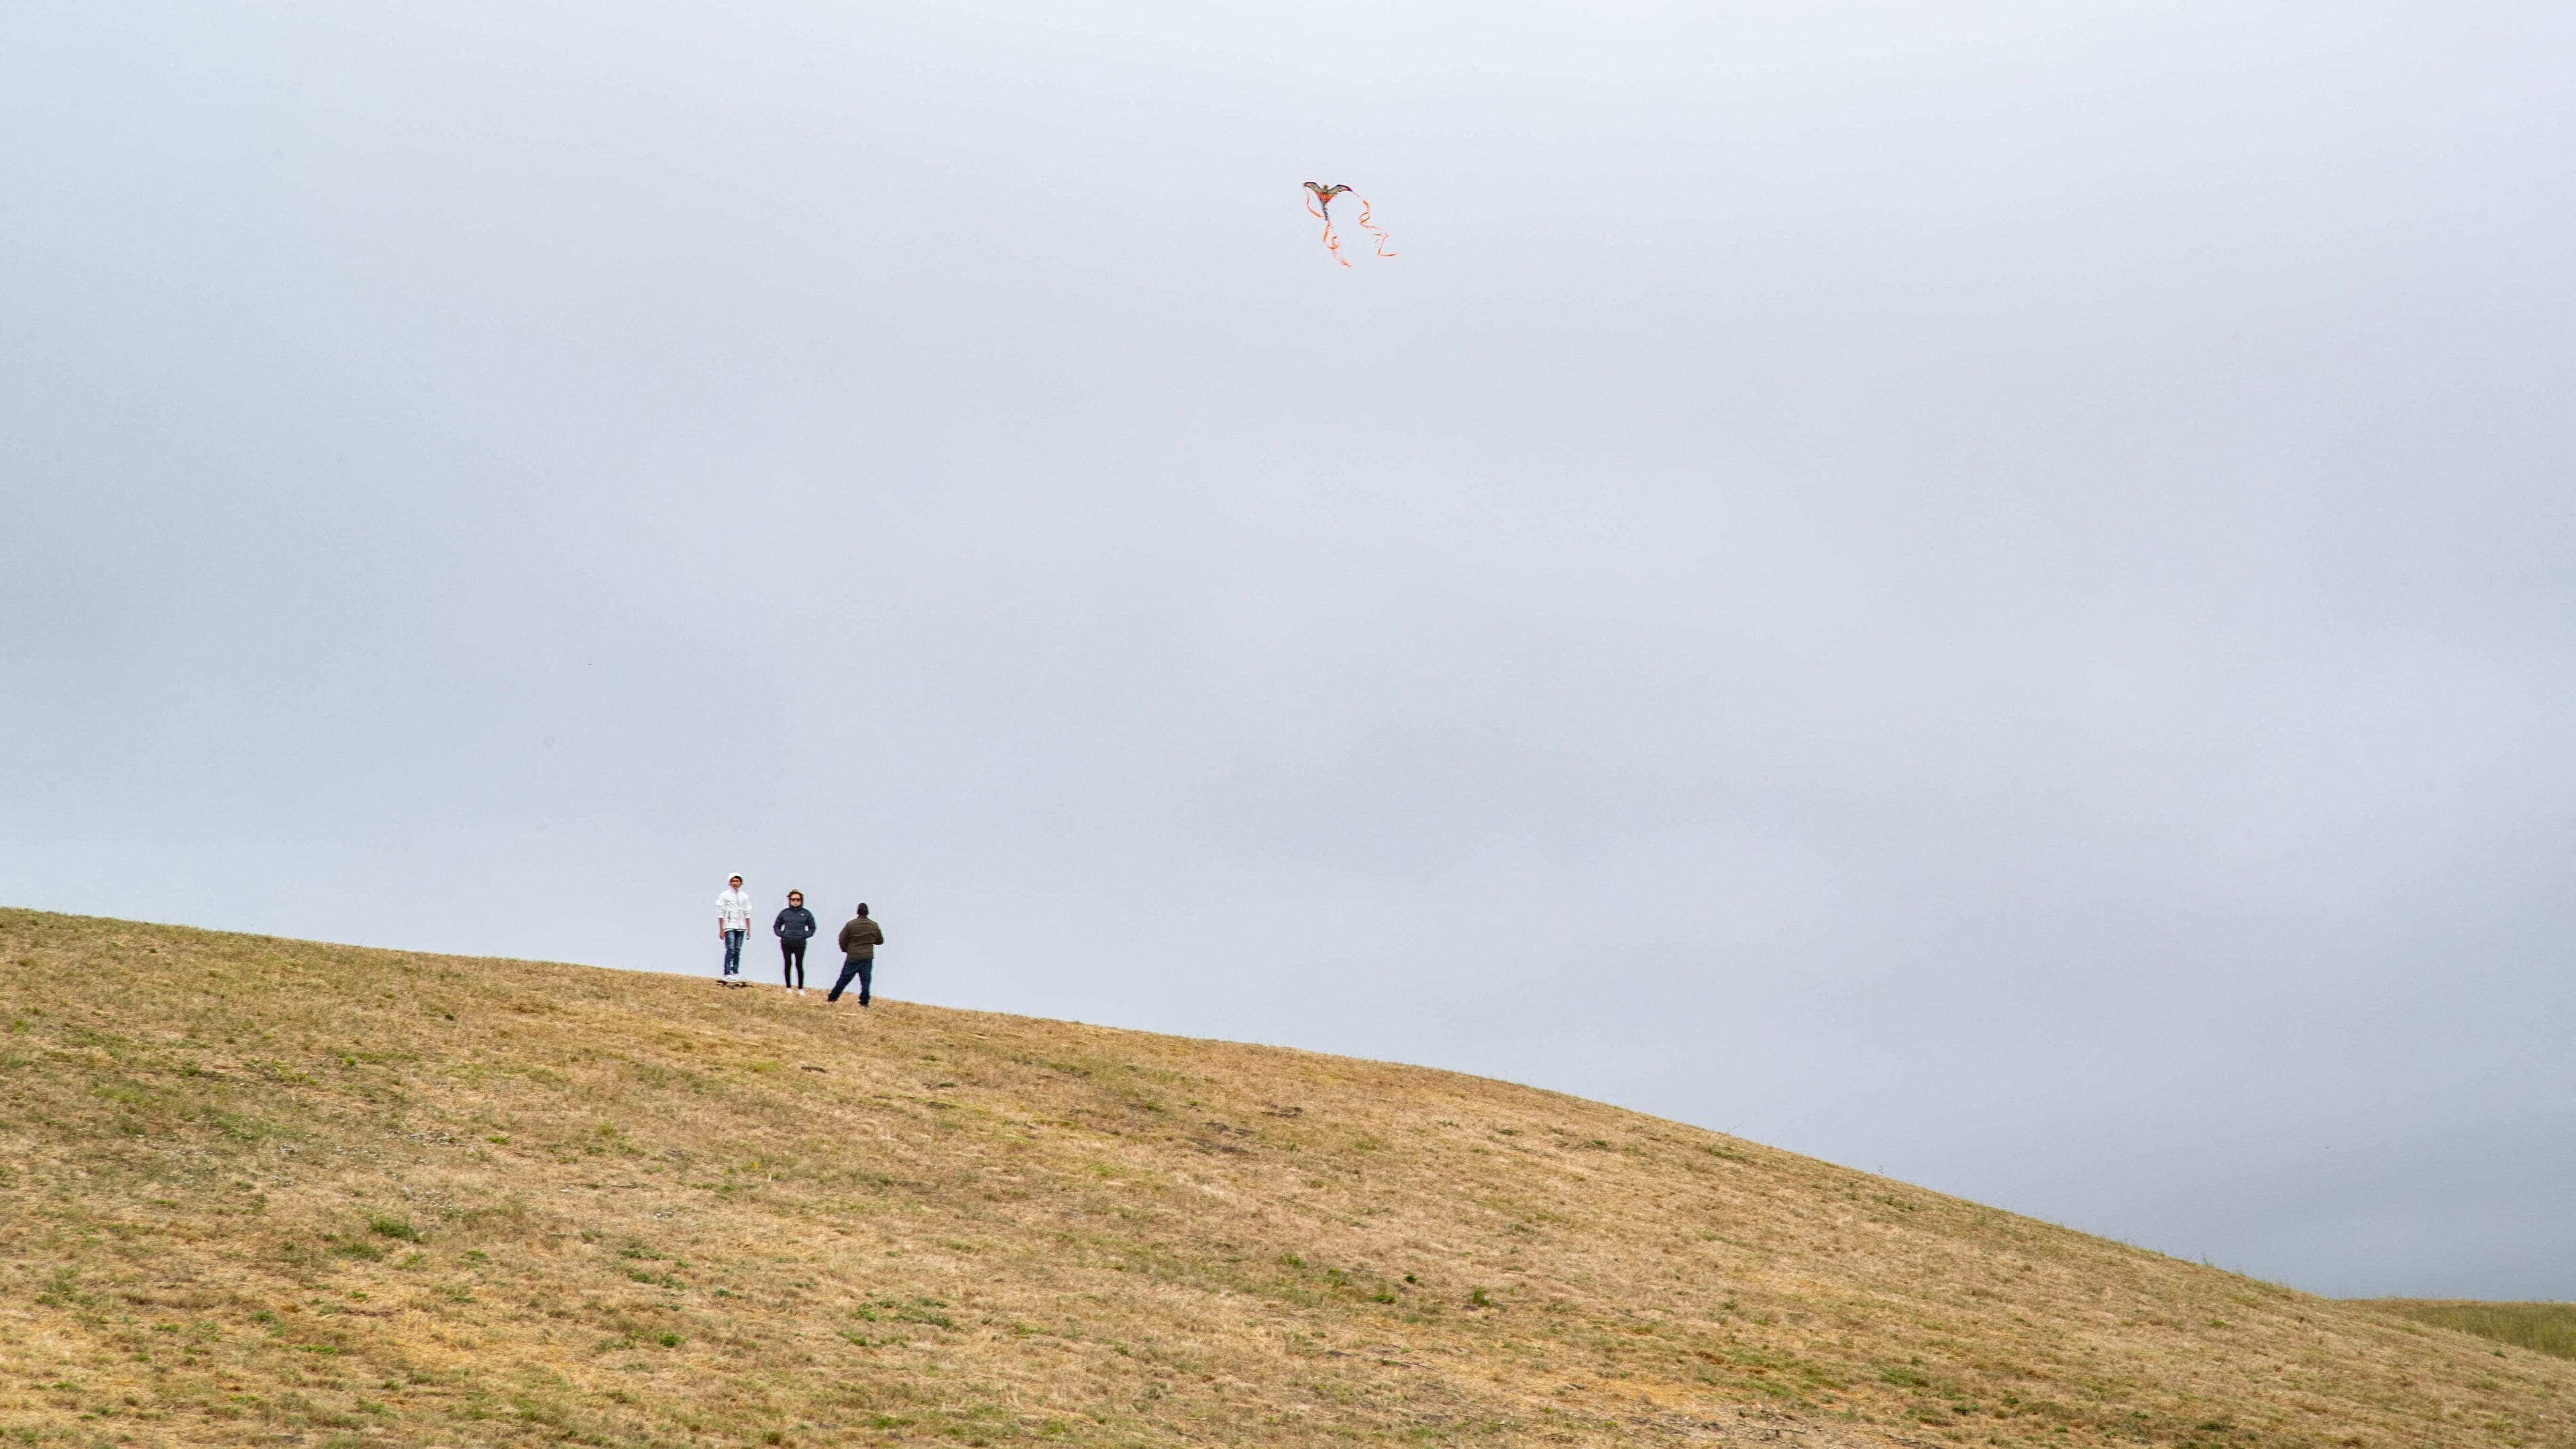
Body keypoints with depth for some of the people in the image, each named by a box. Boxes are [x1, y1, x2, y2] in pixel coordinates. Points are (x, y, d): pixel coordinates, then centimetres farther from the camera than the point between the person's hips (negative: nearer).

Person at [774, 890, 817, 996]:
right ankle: (789, 988, 12)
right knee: (787, 964, 4)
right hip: (786, 944, 1)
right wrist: (781, 934, -2)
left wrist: (806, 935, -3)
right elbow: (776, 926, 14)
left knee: (799, 965, -1)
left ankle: (801, 988, 6)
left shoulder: (806, 913, 4)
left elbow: (812, 927, 12)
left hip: (800, 944, -1)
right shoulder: (784, 913, 5)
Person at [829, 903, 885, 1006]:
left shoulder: (851, 924, -7)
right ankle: (864, 1002, -1)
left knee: (844, 978, 6)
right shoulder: (874, 926, 1)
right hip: (868, 958, 1)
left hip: (853, 957, -1)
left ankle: (832, 997, 14)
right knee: (866, 980, 2)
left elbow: (842, 939, -3)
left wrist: (845, 950, 14)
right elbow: (880, 941, 11)